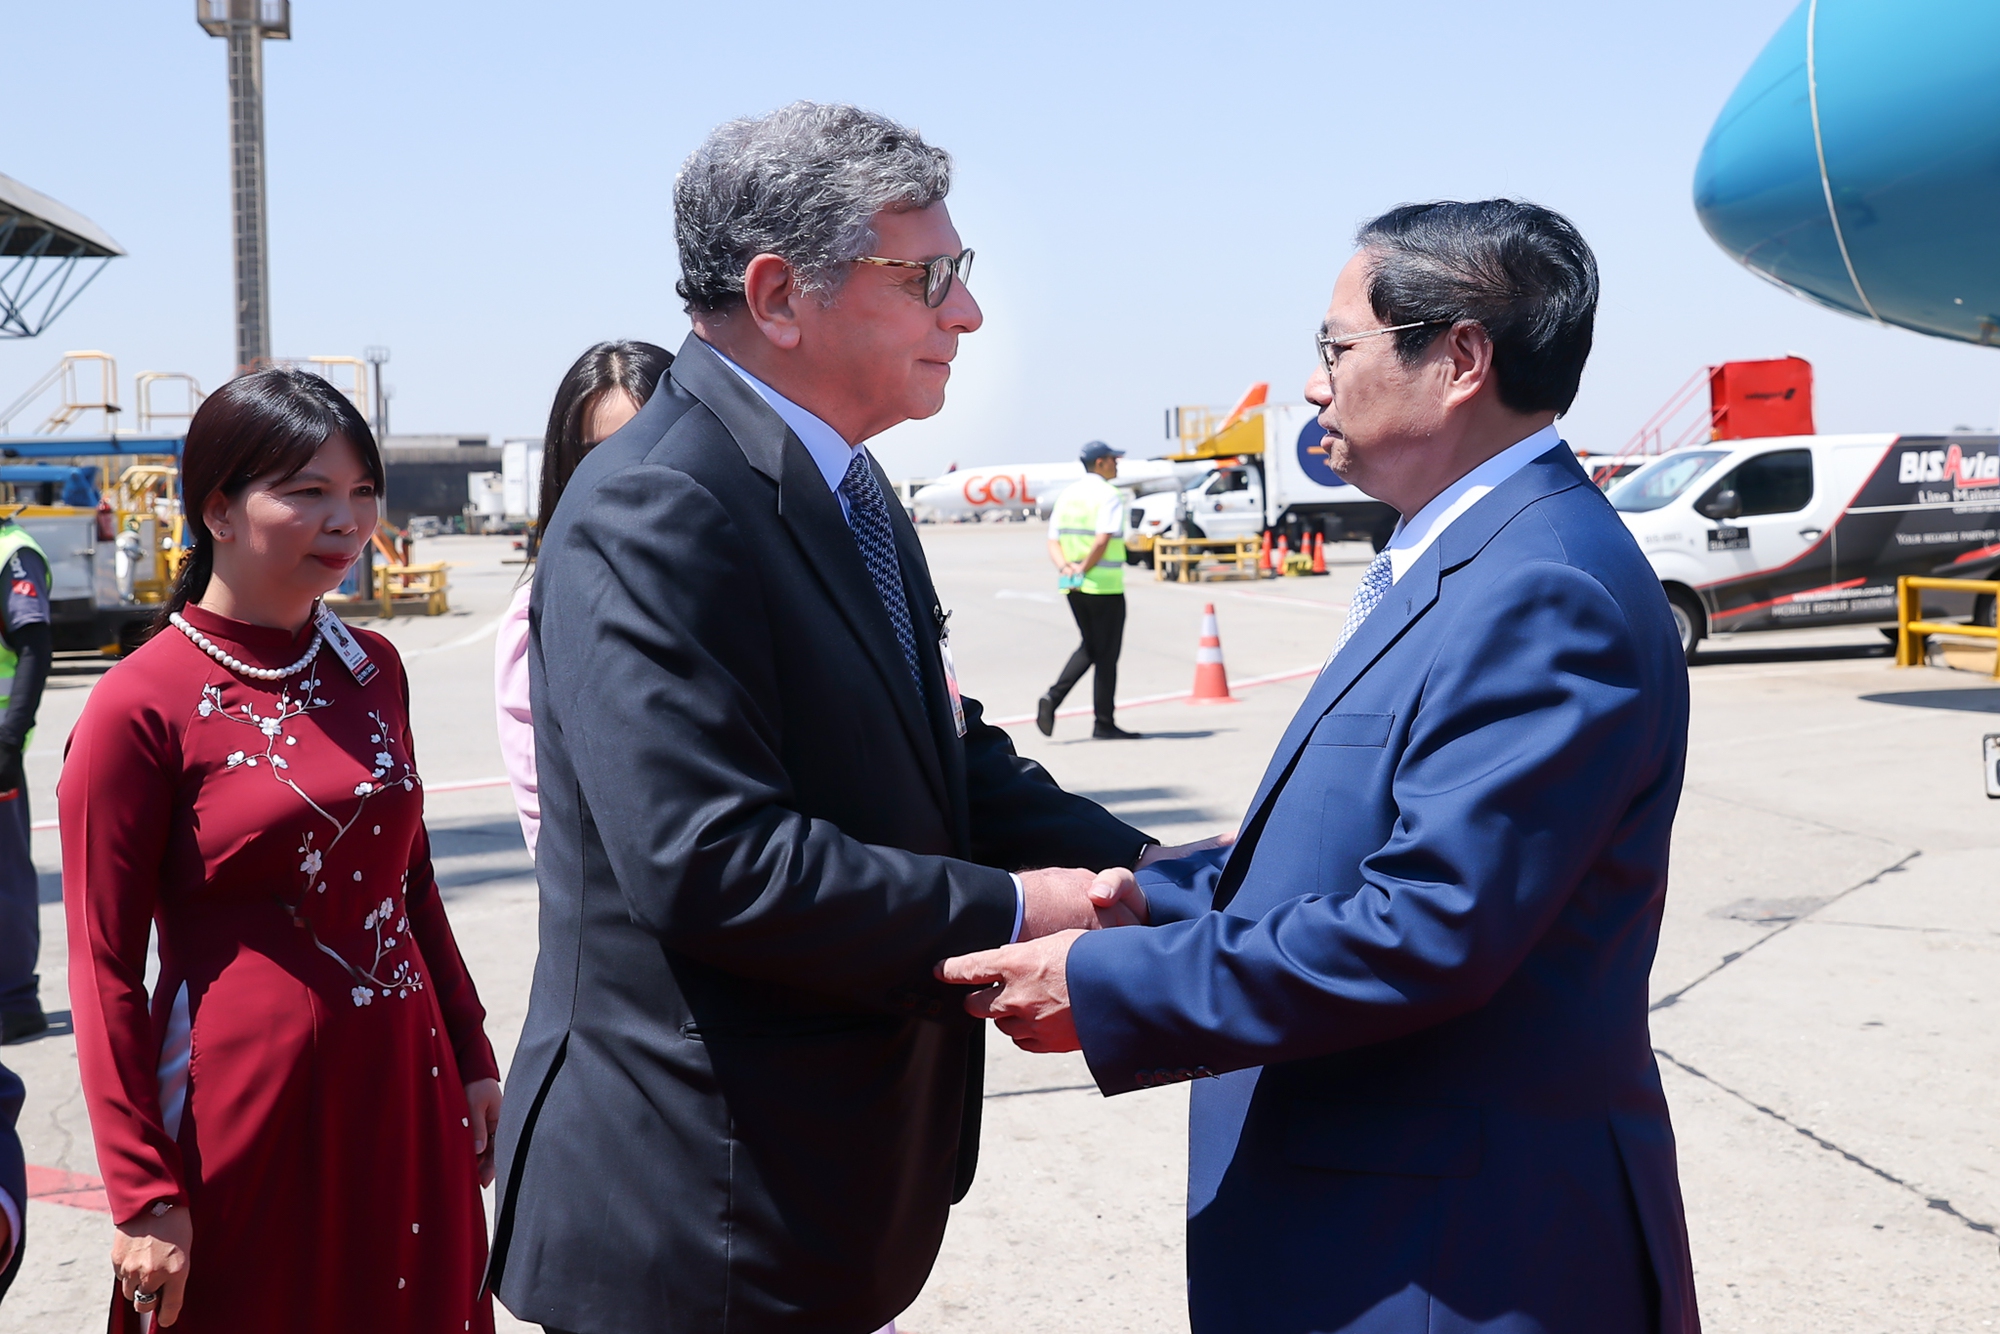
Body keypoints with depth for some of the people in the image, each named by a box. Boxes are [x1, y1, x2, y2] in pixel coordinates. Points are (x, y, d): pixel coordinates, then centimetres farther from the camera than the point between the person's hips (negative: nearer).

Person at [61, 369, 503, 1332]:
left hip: (406, 1095, 6)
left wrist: (471, 1058, 13)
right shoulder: (139, 707, -11)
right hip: (247, 1112, -6)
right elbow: (104, 971, -10)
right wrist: (143, 1195, -11)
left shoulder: (372, 668, 7)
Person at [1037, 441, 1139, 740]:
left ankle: (1052, 697, 3)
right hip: (1104, 586, -7)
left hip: (1073, 587, 7)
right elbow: (1102, 540, -23)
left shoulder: (1067, 494, 13)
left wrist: (1065, 566, -5)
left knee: (1090, 647, 20)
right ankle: (1104, 724, 7)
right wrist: (1084, 569, -13)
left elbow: (1053, 542, 8)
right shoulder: (1108, 495, -10)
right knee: (1106, 654, 2)